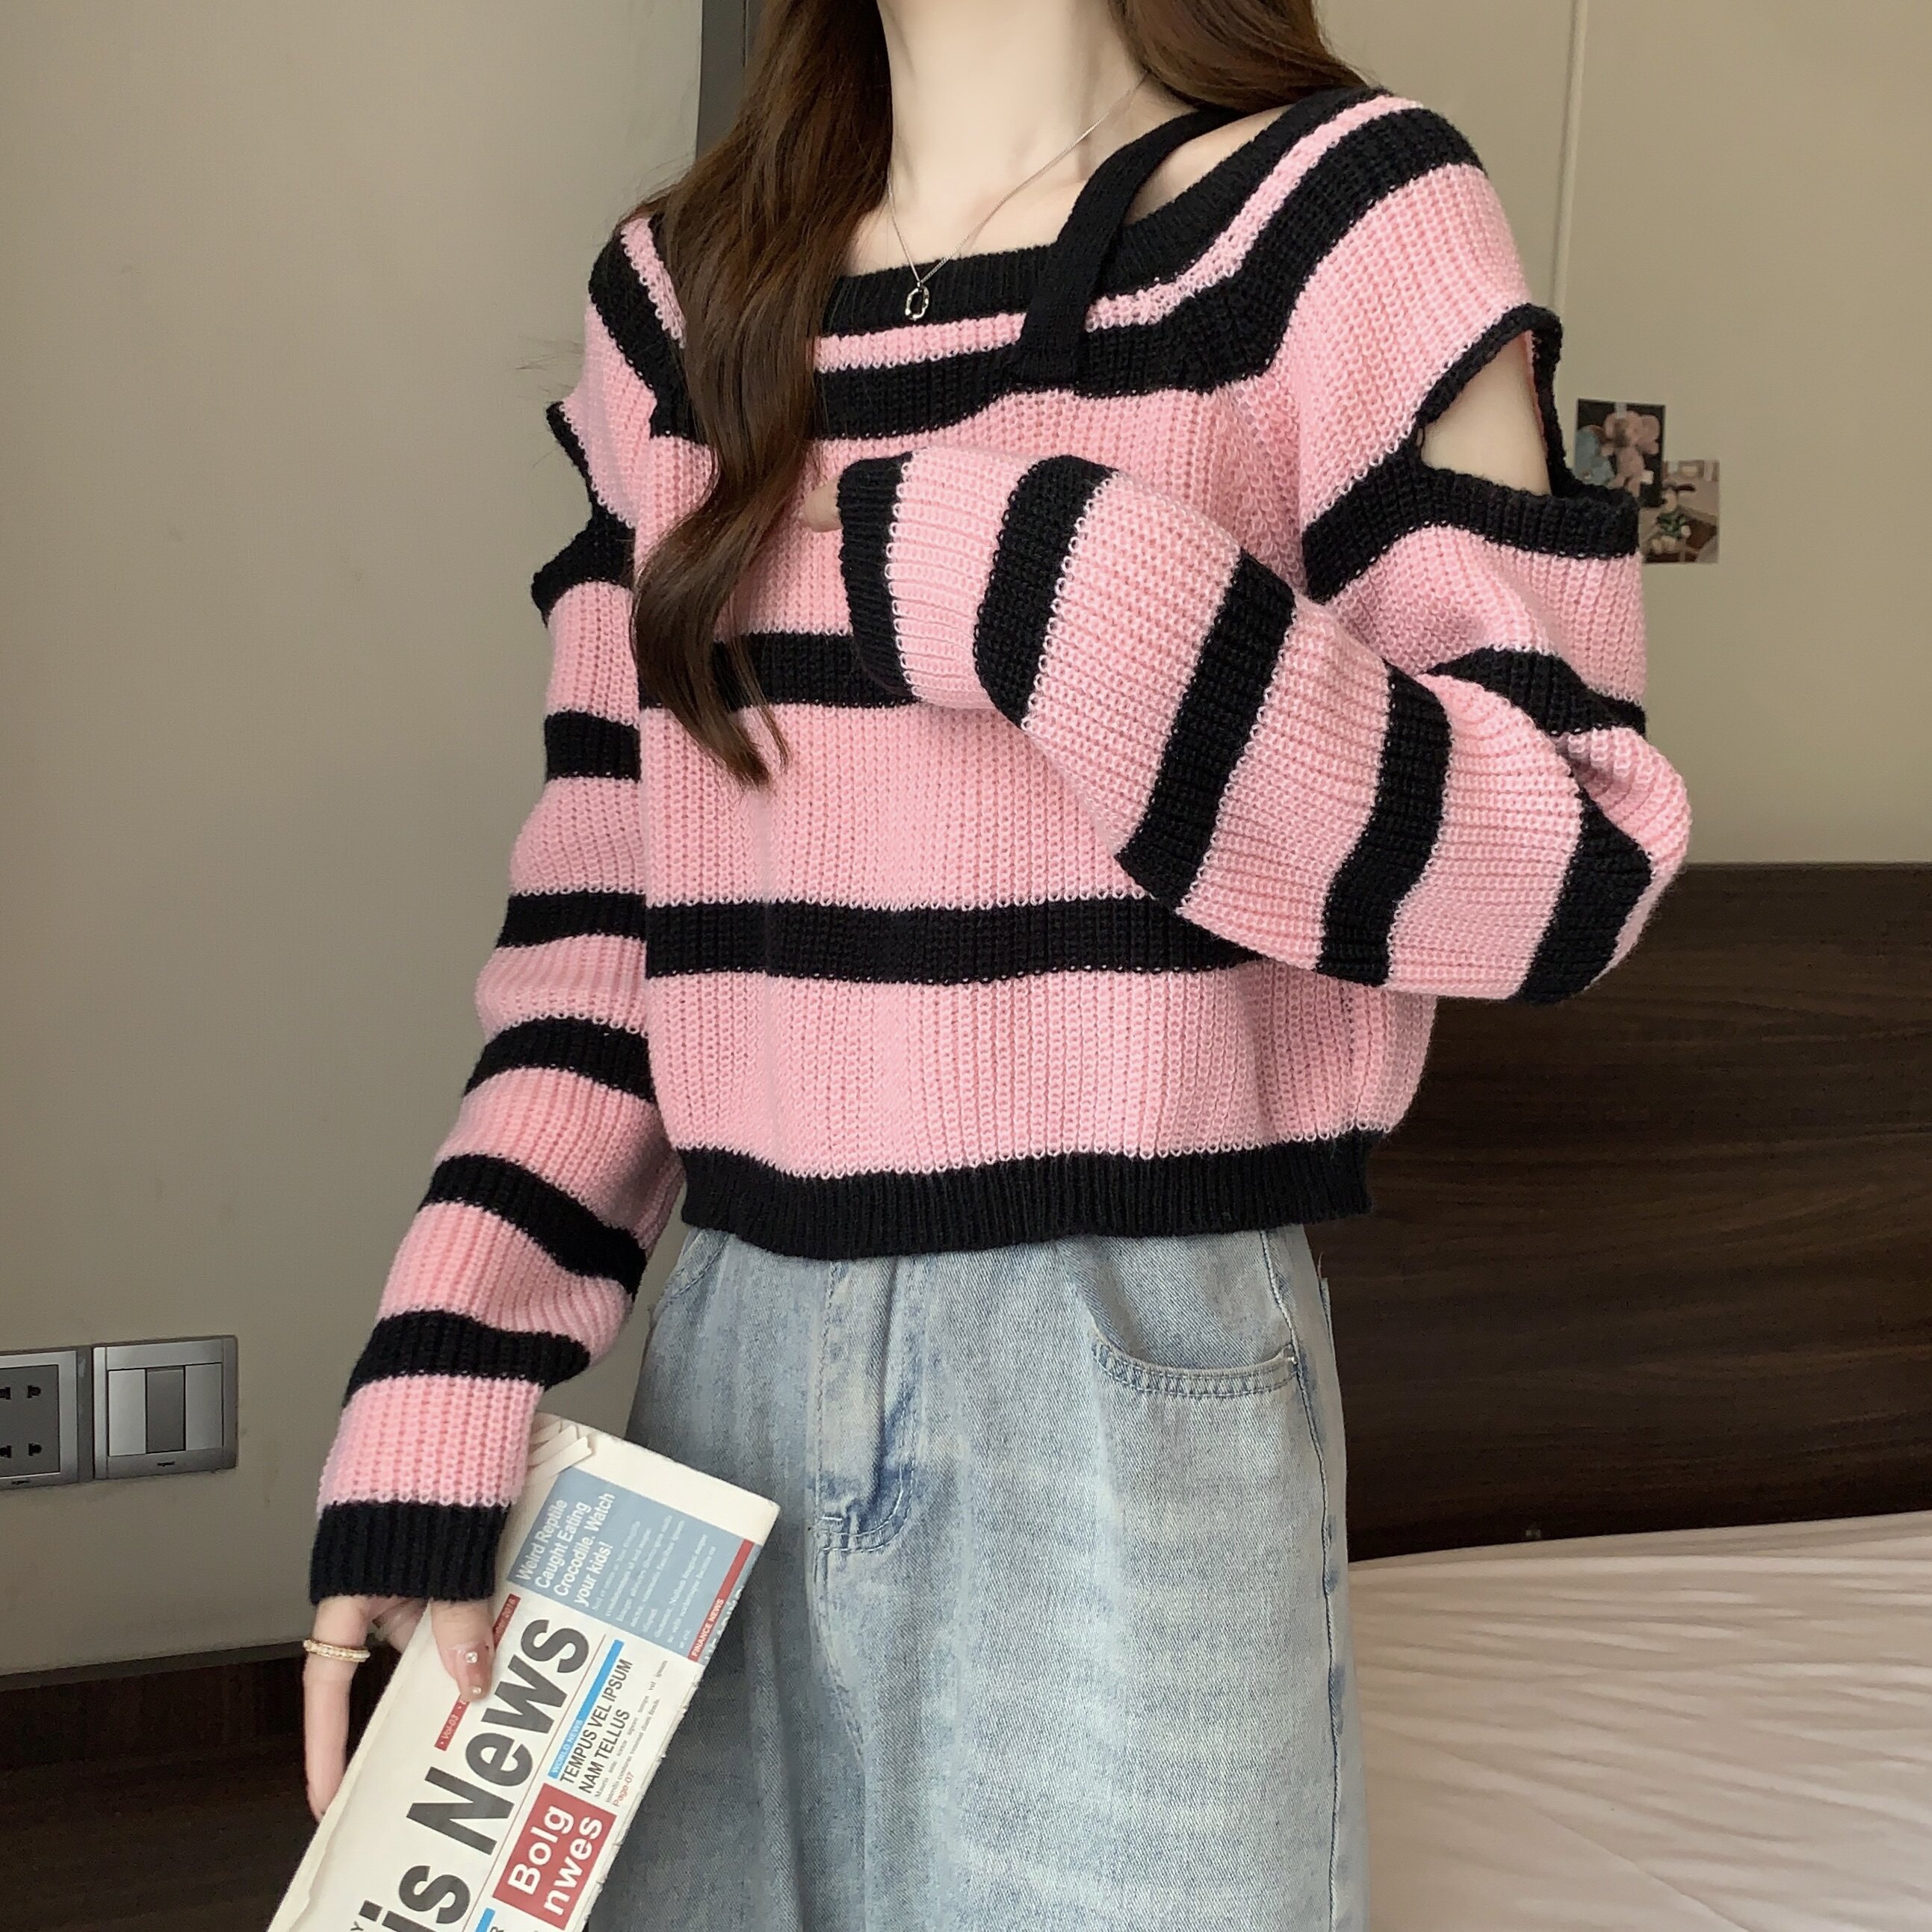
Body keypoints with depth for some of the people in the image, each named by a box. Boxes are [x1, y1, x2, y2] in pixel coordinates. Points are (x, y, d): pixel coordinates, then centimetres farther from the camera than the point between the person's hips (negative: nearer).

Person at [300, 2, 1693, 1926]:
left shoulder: (1343, 215, -5)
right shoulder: (673, 290, 8)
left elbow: (1564, 870, -10)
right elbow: (600, 907, 7)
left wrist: (1049, 579, -19)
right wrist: (428, 1411, -2)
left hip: (1138, 1366, -4)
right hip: (727, 1350, 4)